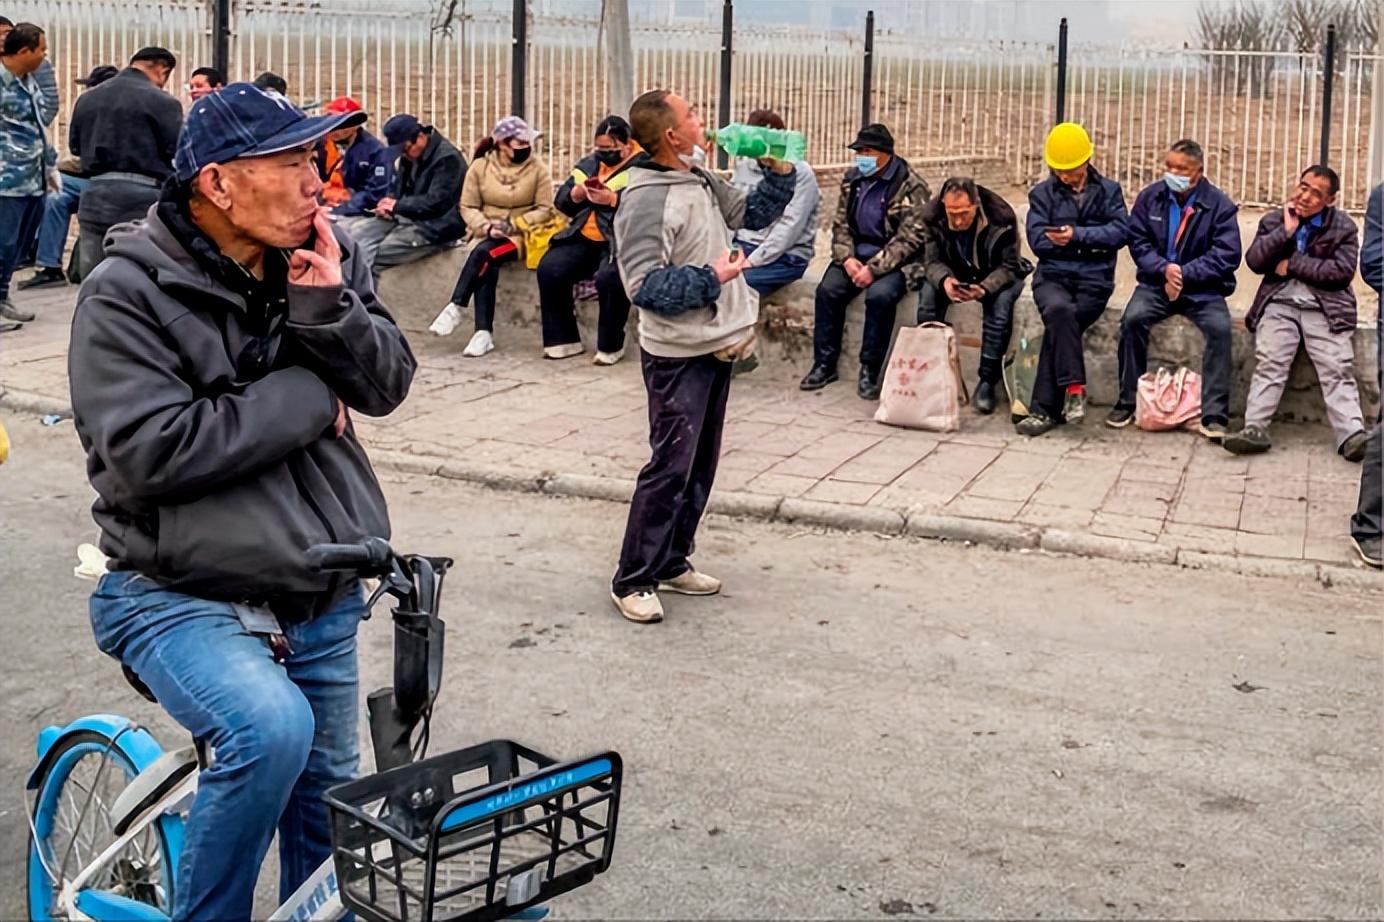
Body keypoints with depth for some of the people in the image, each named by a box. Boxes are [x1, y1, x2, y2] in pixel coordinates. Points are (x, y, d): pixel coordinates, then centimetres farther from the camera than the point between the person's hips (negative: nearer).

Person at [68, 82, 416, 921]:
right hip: (181, 598, -5)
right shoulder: (128, 293, -14)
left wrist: (328, 309, -21)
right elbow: (151, 452, -23)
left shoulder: (325, 257, 1)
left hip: (322, 599, 6)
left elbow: (388, 382, -1)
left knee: (326, 802, 14)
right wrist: (309, 397, -17)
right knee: (272, 728, -30)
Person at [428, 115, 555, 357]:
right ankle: (484, 333, -32)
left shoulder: (538, 167, 0)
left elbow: (544, 209, -4)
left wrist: (514, 224, -15)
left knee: (483, 253, -31)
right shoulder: (480, 167, 3)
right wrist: (486, 227, -16)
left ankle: (455, 307, -23)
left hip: (521, 235, -1)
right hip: (487, 233, 2)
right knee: (487, 265, -30)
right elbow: (468, 207, 3)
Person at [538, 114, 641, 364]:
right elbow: (561, 200, 17)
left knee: (609, 277, -34)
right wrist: (575, 195, -5)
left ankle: (610, 346, -15)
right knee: (549, 269, -15)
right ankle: (564, 339, -5)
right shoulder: (589, 164, 18)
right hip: (584, 239, 7)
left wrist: (614, 200, -26)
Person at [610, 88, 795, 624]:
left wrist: (779, 172, 7)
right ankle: (634, 580, 4)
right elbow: (645, 286, -23)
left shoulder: (701, 182, 8)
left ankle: (671, 563, 26)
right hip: (678, 355, -9)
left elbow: (755, 214, 22)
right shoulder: (646, 199, -19)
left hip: (716, 347, 9)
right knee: (671, 467, -6)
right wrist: (711, 277, -20)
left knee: (701, 464, 14)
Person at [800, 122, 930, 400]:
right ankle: (824, 364, -9)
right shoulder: (852, 179, 8)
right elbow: (840, 224, 10)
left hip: (894, 260, -5)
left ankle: (869, 371, -19)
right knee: (828, 289, -20)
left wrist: (874, 268, -25)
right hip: (857, 254, 5)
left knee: (880, 294, -33)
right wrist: (847, 258, -8)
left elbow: (909, 239, -17)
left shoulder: (911, 187, -12)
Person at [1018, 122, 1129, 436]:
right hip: (1053, 274, 1)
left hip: (1094, 279, -1)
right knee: (1060, 309, -34)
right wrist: (1093, 242, -8)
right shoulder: (1042, 193, 14)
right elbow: (1037, 239, -1)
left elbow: (1120, 231, -3)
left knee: (1057, 325, -25)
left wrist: (1078, 235, -15)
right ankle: (1074, 387, -29)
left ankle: (1044, 409, -21)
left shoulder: (1108, 191, 14)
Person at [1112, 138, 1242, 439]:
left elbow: (1227, 255, -9)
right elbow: (1138, 242, 1)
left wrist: (1184, 274, -18)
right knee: (1133, 318, -27)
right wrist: (1164, 269, -17)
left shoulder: (1219, 204, -4)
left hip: (1202, 288, -2)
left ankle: (1214, 415, -23)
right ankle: (1127, 402, -13)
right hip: (1156, 282, 2)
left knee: (1220, 327, -28)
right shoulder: (1150, 197, 4)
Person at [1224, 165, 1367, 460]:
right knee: (1268, 365, -20)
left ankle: (1353, 436, -30)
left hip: (1326, 308, -1)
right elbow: (1254, 261, 1)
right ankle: (1255, 429, -29)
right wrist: (1286, 231, -7)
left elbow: (1343, 271, -6)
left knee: (1338, 370, -17)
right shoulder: (1274, 220, 14)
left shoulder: (1343, 227, 7)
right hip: (1279, 304, 1)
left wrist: (1293, 265, -6)